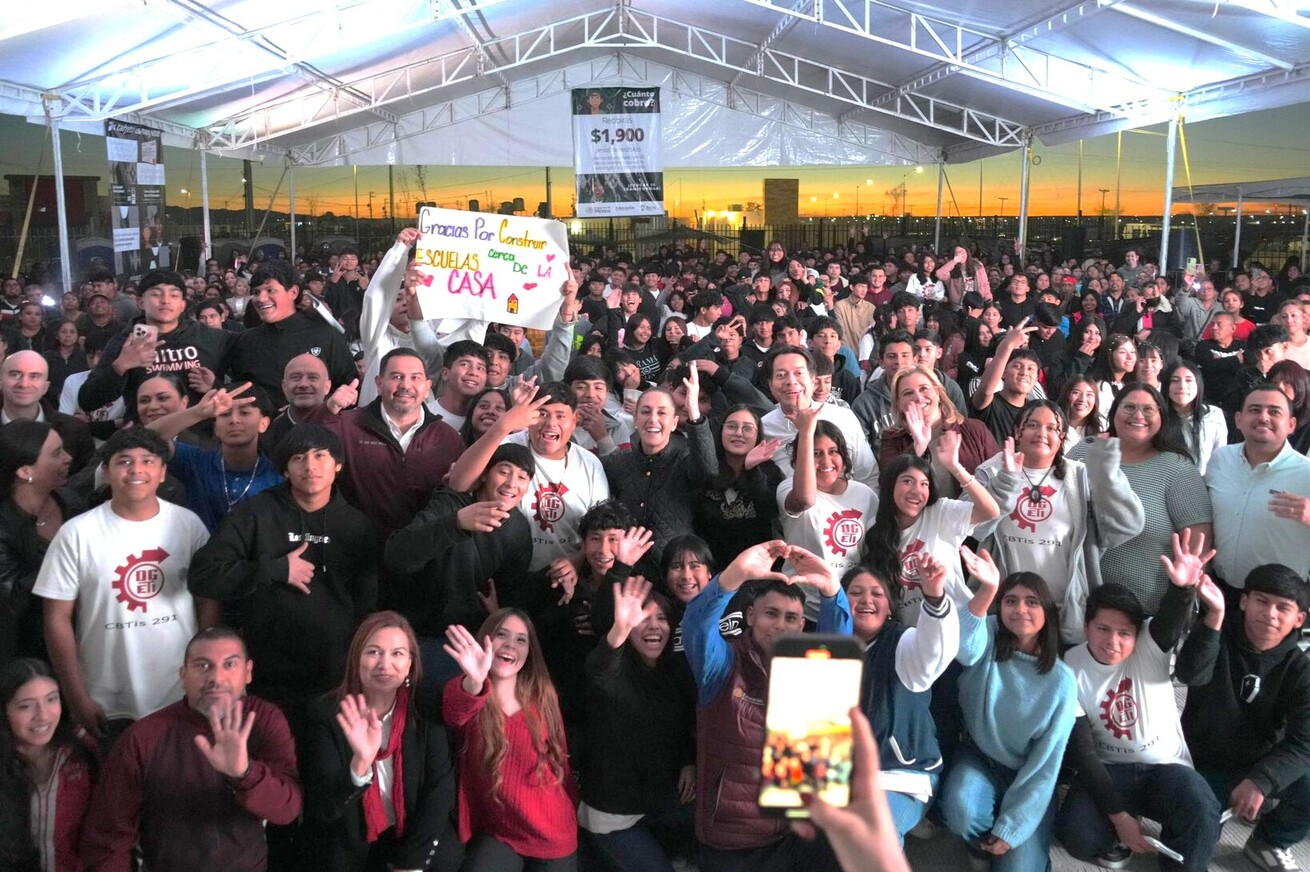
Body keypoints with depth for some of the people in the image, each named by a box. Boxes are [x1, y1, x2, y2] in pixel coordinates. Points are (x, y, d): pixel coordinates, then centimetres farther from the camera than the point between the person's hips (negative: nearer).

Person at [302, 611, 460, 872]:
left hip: (419, 843, 1)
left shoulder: (426, 713, -3)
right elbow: (319, 812, -15)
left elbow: (440, 790, -5)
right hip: (351, 851, -1)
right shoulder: (326, 714, -8)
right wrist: (360, 762, -33)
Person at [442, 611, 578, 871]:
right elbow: (455, 712, -35)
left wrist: (571, 820, 16)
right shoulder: (464, 692, -9)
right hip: (496, 836, -2)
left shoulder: (542, 698, 1)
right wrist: (474, 682, -57)